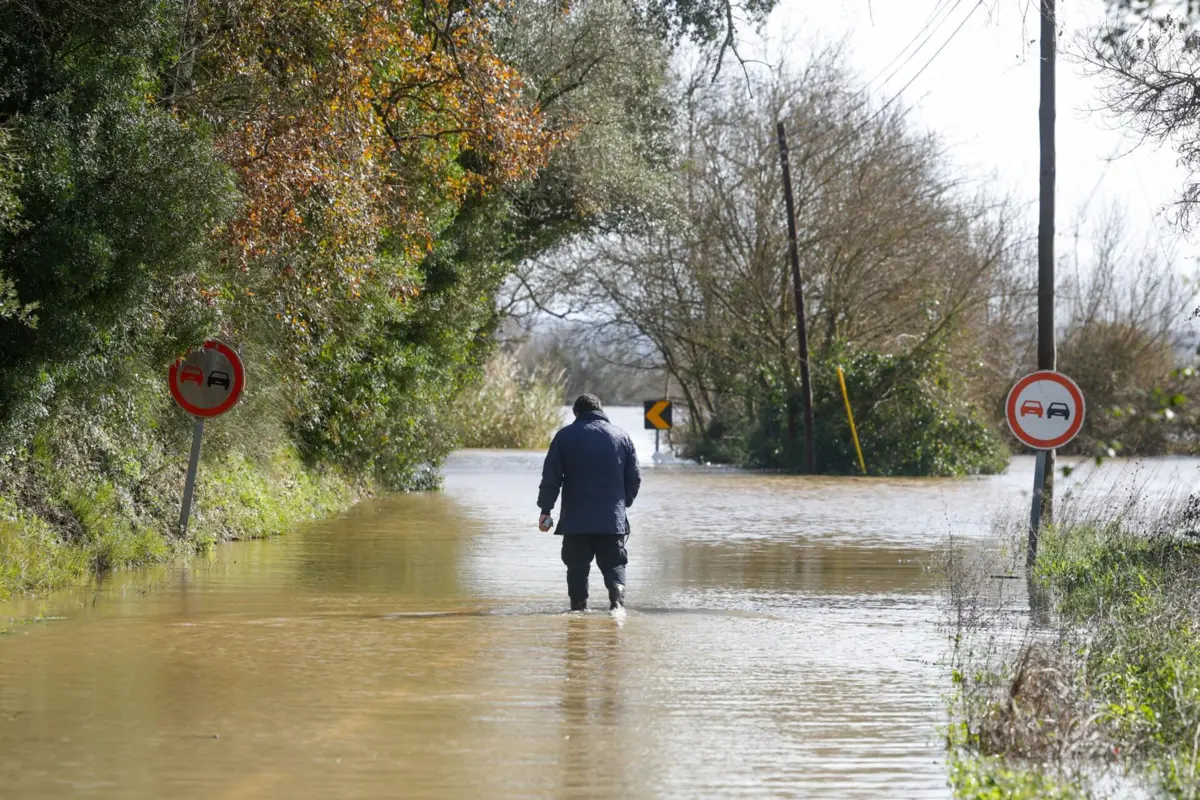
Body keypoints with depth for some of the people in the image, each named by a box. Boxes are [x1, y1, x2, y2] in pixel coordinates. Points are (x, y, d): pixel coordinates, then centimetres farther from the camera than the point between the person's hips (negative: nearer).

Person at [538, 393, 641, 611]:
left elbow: (551, 477, -2)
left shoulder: (565, 436, 1)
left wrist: (545, 510, 2)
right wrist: (624, 503, 23)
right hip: (613, 519, 1)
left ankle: (579, 605, -1)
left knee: (577, 565, 6)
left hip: (576, 519, -1)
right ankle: (617, 595, -20)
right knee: (613, 563, 4)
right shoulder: (621, 436, 7)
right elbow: (635, 478, 10)